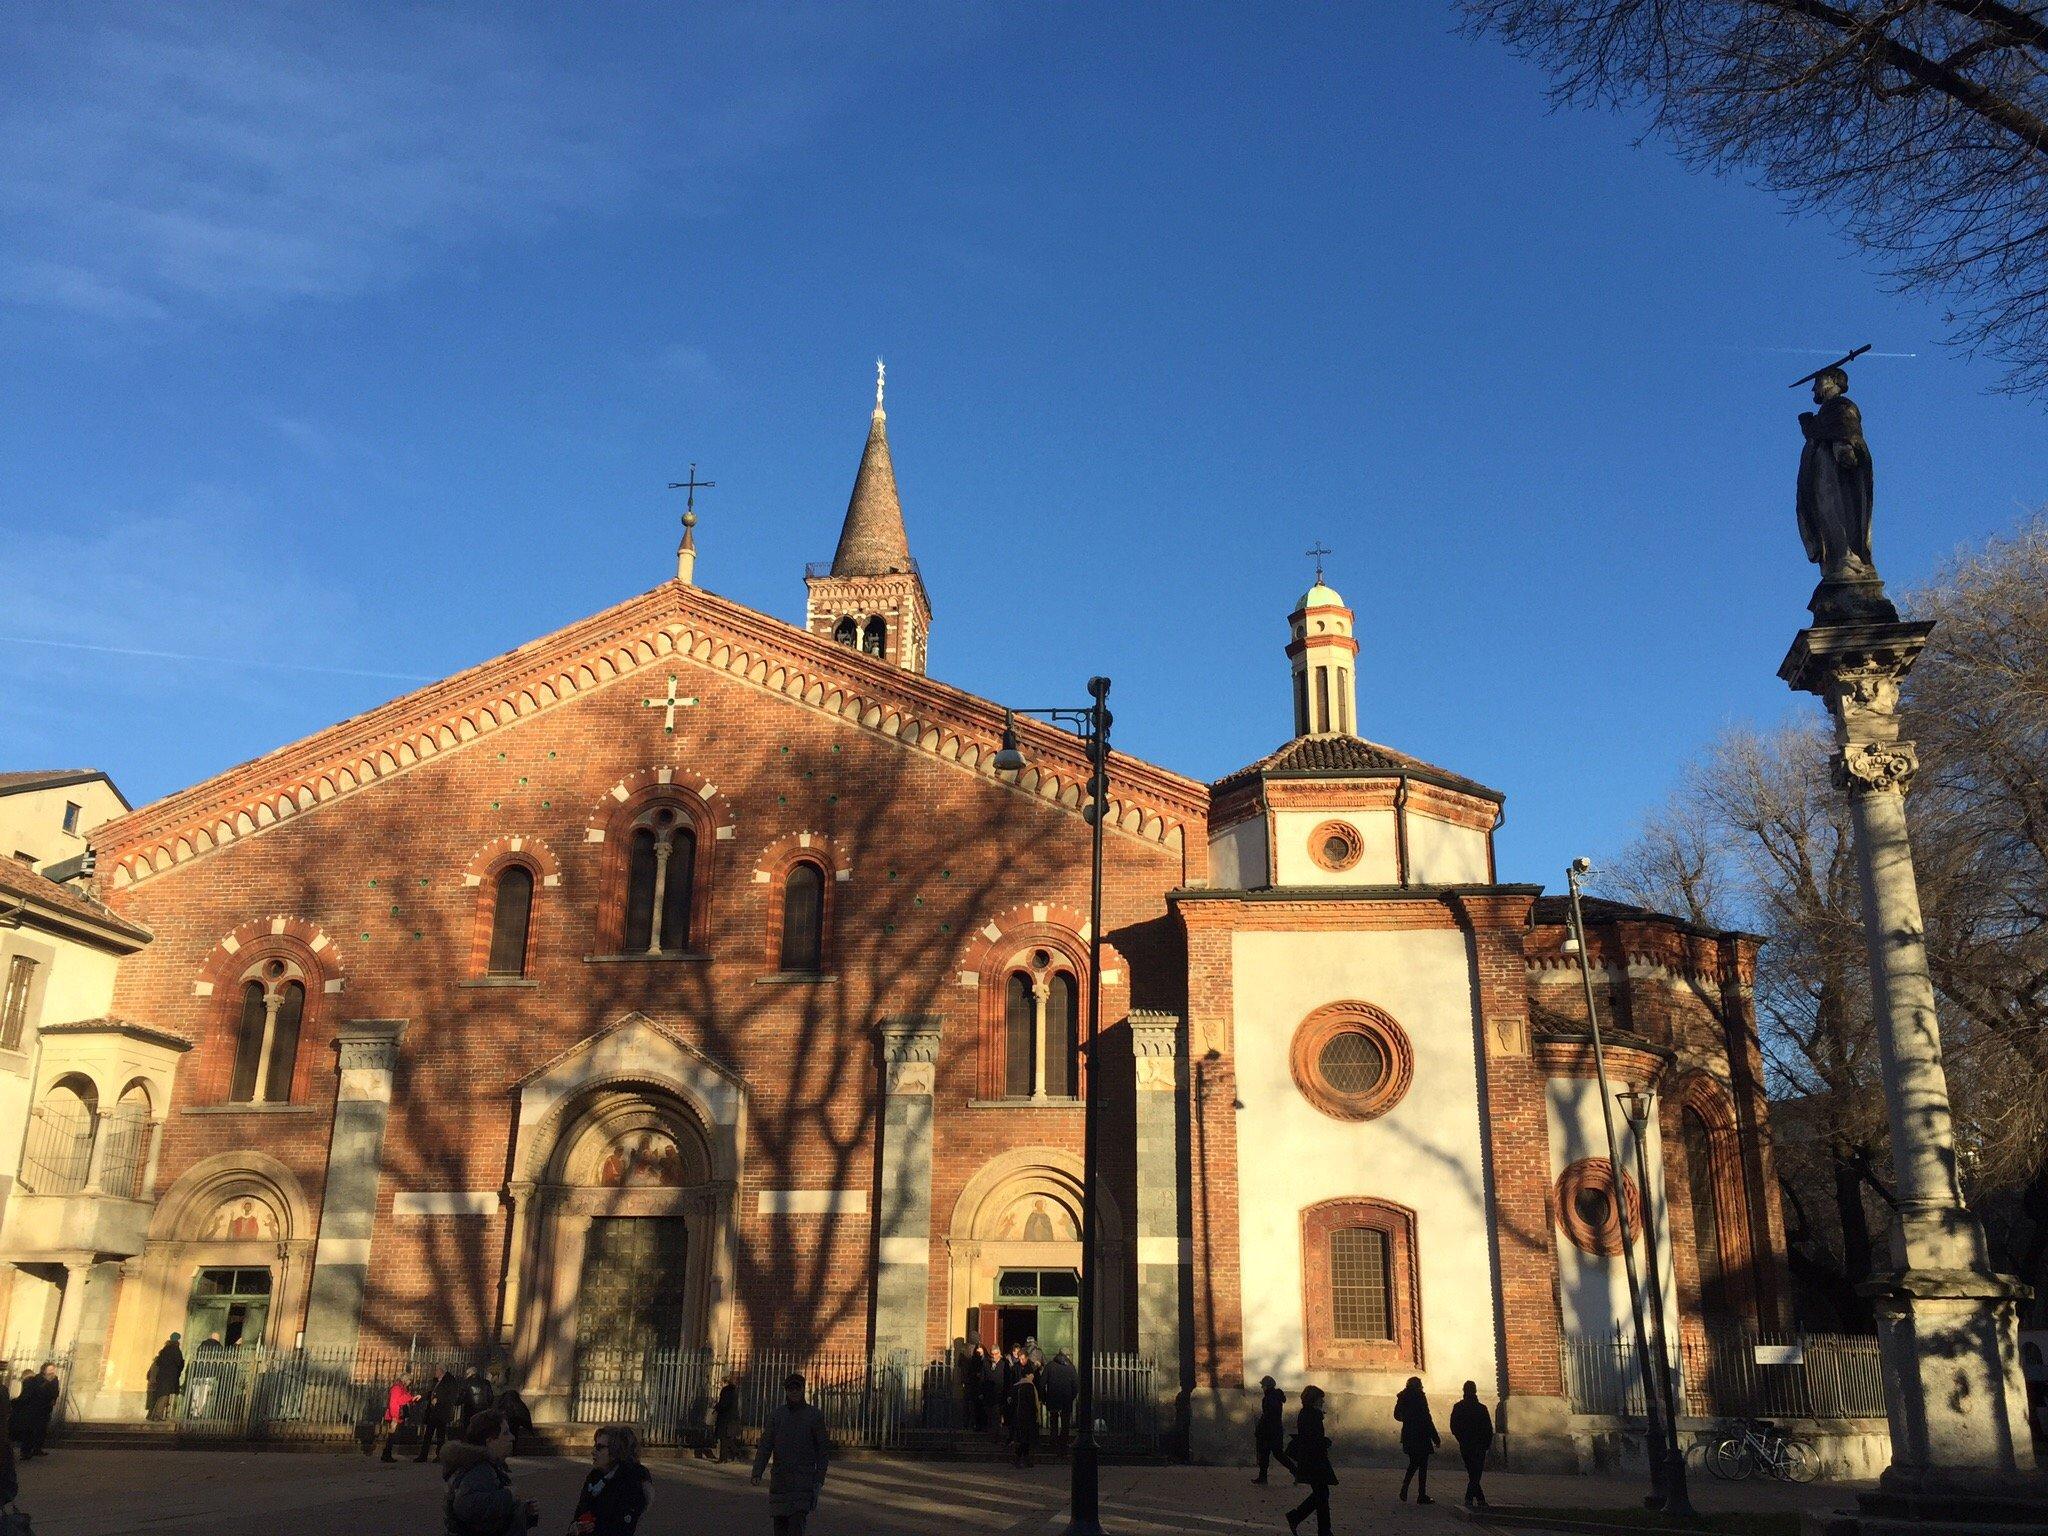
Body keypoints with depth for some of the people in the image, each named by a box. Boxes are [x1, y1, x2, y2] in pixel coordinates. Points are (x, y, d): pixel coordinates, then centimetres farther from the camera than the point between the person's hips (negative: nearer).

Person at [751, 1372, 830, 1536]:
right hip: (780, 1478, 3)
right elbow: (764, 1446, -2)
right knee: (779, 1521, 8)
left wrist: (819, 1480, -6)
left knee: (797, 1520, -16)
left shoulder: (815, 1415, 0)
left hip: (803, 1478, -3)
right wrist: (757, 1473, -15)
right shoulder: (776, 1415, 5)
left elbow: (823, 1449, 1)